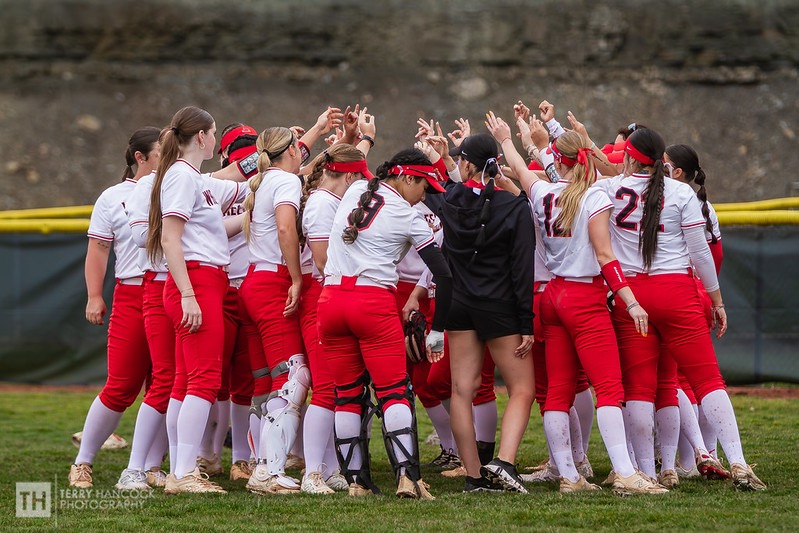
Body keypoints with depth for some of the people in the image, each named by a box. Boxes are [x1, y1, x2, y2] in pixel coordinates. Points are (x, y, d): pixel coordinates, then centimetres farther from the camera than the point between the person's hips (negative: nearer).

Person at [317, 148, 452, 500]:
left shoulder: (355, 191, 10)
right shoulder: (409, 218, 0)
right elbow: (443, 276, -1)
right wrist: (437, 331, 7)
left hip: (331, 299, 5)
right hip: (375, 303, -5)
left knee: (348, 394, 10)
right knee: (394, 391, -3)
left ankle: (356, 480, 9)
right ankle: (407, 475, -16)